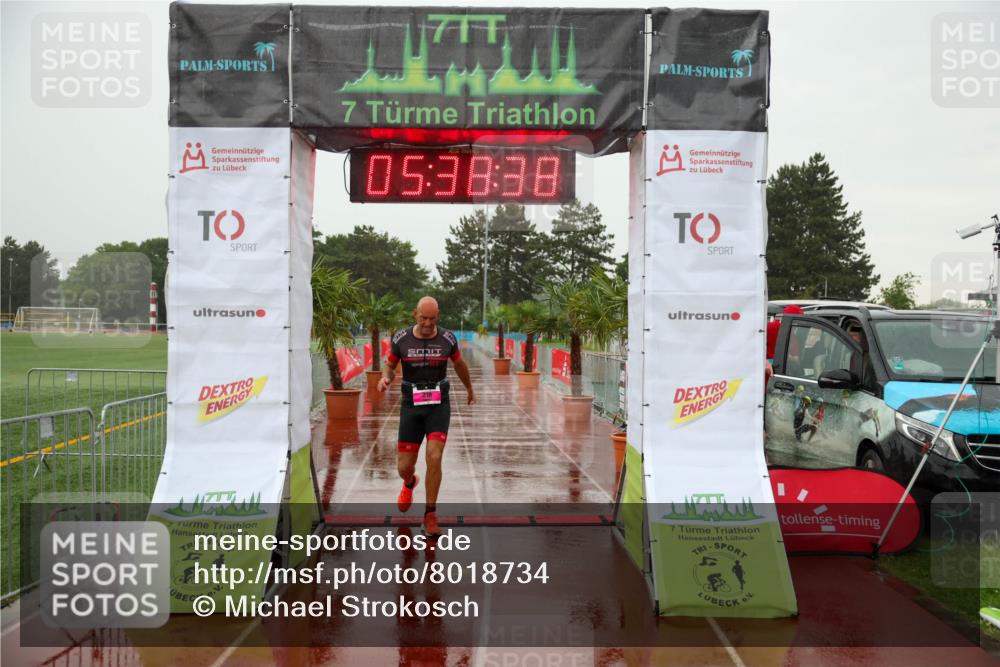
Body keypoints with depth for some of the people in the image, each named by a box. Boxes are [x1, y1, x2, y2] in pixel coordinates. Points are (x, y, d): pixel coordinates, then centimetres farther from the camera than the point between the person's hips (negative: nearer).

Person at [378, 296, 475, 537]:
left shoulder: (447, 339, -5)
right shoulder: (401, 339, -6)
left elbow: (459, 364, 15)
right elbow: (389, 366, 9)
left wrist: (470, 389, 31)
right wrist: (385, 378, -16)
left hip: (439, 406, -1)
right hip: (411, 407, 1)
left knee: (434, 457, -21)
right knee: (404, 467, 2)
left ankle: (430, 516, -3)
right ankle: (409, 483, 43)